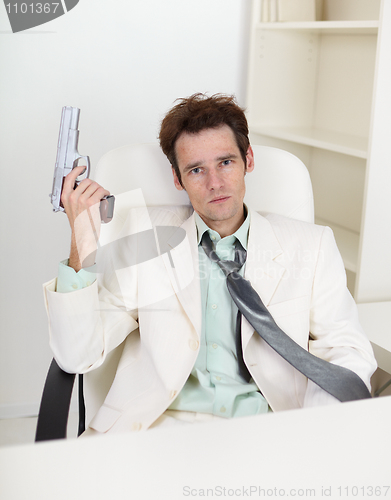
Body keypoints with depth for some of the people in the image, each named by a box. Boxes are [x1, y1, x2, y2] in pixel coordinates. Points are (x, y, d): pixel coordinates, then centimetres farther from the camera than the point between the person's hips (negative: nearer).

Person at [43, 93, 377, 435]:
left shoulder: (309, 246, 11)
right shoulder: (146, 237, 9)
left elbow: (346, 350, 8)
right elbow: (77, 356, 3)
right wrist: (82, 253, -12)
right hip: (160, 427, 0)